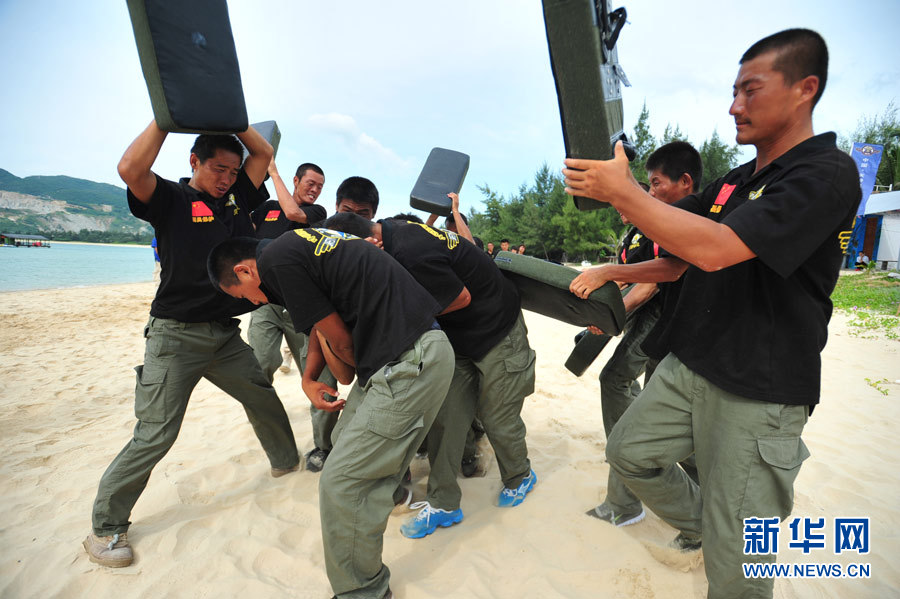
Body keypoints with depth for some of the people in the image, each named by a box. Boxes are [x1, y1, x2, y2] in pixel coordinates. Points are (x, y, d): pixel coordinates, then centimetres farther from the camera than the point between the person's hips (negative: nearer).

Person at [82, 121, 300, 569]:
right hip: (176, 334, -5)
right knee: (155, 434, -4)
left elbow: (263, 153, 11)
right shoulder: (171, 199, -4)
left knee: (263, 399, 16)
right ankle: (106, 528, 15)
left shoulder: (237, 197, 11)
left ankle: (287, 461, 39)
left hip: (225, 334, 6)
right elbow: (130, 169, -23)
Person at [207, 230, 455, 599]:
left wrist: (358, 371, 16)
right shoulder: (298, 245, 21)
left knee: (340, 484, 0)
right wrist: (308, 378, 23)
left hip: (409, 367, -10)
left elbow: (341, 340, -4)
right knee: (373, 480, 21)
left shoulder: (276, 261, -10)